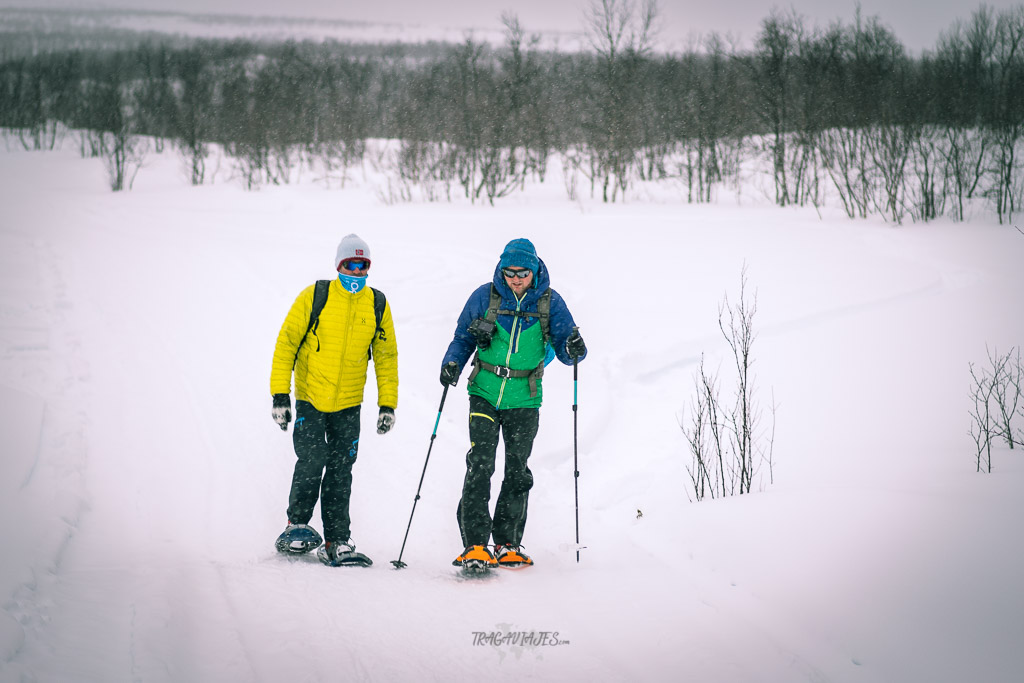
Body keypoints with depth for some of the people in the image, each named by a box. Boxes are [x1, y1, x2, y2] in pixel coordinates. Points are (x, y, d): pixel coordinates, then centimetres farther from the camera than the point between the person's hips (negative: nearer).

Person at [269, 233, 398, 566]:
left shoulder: (377, 304, 3)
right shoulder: (314, 297, -6)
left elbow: (386, 357, 11)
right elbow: (286, 343, -4)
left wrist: (388, 404, 6)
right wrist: (280, 395, -9)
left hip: (348, 404, 3)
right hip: (309, 398, -3)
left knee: (340, 472, 3)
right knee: (311, 460, -14)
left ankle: (335, 542, 8)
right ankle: (296, 526, 5)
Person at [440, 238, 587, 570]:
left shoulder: (549, 302, -1)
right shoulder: (485, 297, -1)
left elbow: (565, 350, 0)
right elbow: (463, 337, 9)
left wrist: (573, 349, -23)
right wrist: (453, 362, -10)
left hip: (524, 401, 1)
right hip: (485, 393, -1)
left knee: (518, 473, 6)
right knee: (480, 465, -12)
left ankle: (508, 545, 18)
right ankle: (475, 544, -14)